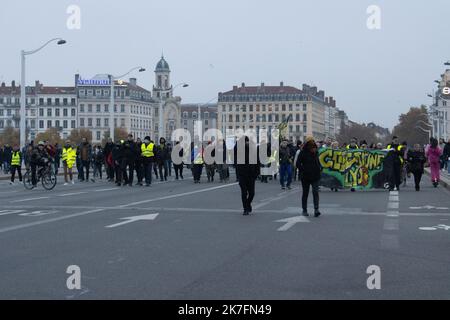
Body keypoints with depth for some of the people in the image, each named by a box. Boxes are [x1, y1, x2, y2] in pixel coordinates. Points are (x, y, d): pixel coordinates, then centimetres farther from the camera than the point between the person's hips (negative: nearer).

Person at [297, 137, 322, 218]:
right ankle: (304, 210, 17)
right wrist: (302, 171, -13)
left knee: (315, 192, -11)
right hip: (306, 176, -2)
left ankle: (316, 210, -17)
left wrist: (320, 169, 8)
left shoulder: (316, 151, 10)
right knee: (305, 193, 7)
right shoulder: (303, 152, -3)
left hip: (315, 175, 2)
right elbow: (298, 163, -6)